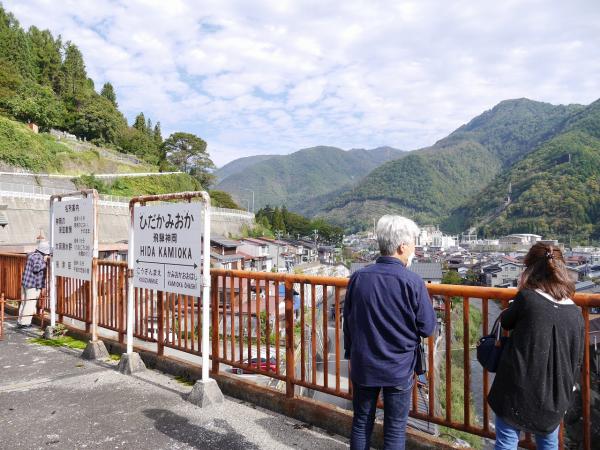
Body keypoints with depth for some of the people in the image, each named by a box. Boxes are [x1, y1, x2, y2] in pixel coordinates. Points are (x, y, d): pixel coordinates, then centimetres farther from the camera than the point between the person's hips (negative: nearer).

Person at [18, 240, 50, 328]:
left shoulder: (32, 254, 11)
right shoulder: (39, 257, -17)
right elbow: (36, 268, -29)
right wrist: (44, 262, -20)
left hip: (25, 282, 10)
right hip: (33, 284, -10)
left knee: (24, 302, 17)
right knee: (30, 304, -1)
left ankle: (20, 321, 26)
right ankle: (24, 322, 3)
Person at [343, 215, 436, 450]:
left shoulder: (357, 278, -7)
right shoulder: (412, 282, -18)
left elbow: (348, 323, 3)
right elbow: (428, 328, -10)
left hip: (363, 366, 3)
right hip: (399, 369, -3)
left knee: (361, 423, 18)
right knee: (395, 429, 13)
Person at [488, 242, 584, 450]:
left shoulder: (527, 299, -16)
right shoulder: (575, 313, -1)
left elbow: (505, 322, 3)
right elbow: (577, 361, 7)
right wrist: (565, 394, 20)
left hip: (518, 394, -4)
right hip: (553, 399, 5)